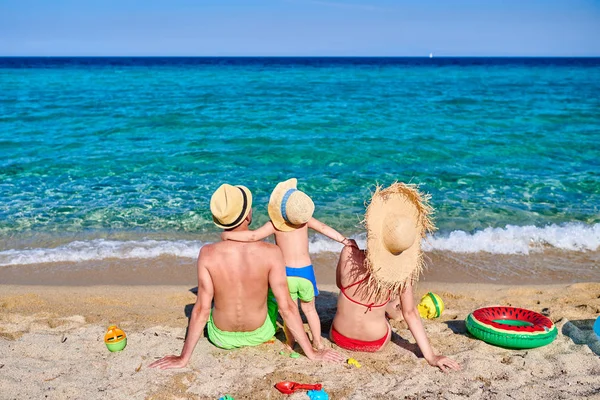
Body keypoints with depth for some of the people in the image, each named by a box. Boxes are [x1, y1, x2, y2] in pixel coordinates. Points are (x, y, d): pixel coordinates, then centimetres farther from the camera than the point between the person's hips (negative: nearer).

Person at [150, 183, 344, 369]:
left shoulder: (207, 254, -24)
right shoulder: (270, 252, -26)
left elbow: (201, 310, -20)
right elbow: (287, 307, -24)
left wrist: (183, 358, -9)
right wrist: (312, 353, -13)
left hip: (222, 337, 1)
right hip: (260, 334, 0)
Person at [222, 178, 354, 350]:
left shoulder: (274, 225, -14)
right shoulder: (305, 220, -7)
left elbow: (253, 236, -23)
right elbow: (324, 228, -8)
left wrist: (228, 235, -14)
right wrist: (345, 240, -4)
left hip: (285, 273, -1)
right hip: (305, 272, 2)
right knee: (309, 309, 22)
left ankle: (290, 344, 28)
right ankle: (318, 342, 29)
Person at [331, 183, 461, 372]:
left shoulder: (348, 253, -25)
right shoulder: (402, 272, -23)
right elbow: (410, 314, -14)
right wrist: (430, 356, -5)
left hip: (340, 337, 0)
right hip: (376, 343, 0)